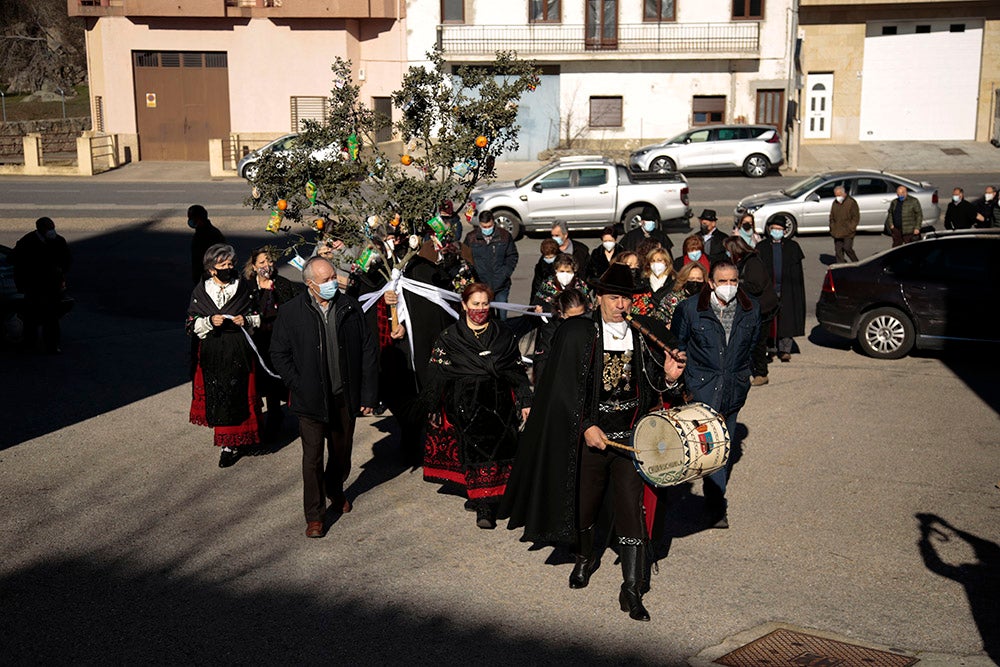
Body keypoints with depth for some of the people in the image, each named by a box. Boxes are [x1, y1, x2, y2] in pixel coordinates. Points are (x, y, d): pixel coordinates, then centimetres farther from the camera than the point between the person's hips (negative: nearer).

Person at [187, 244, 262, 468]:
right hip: (212, 353, 1)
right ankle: (231, 442, 19)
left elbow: (258, 317, 9)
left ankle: (232, 444, 8)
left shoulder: (244, 287, 1)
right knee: (217, 396, 4)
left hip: (239, 351, -1)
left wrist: (246, 320, -12)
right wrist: (210, 321, -16)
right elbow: (192, 324, 2)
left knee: (237, 396, -2)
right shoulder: (201, 291, 2)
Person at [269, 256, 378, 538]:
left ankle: (335, 492, 45)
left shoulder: (351, 308, -1)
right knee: (313, 457, 1)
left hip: (345, 397, 2)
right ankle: (314, 516, 14)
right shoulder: (290, 313, -6)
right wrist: (299, 387, -8)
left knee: (342, 451, 17)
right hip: (312, 399, -2)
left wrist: (368, 394, -1)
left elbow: (368, 351, 2)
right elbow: (279, 354, 1)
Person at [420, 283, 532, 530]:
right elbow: (437, 375, 4)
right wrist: (433, 408, 1)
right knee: (472, 451, -6)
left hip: (497, 405, 2)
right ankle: (484, 505, 0)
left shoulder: (503, 335, 11)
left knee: (494, 451, -6)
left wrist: (524, 401, 7)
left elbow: (517, 370, 13)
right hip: (463, 405, -2)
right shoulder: (449, 337, 4)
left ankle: (483, 500, -2)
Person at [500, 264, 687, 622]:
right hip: (590, 435, 0)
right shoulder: (577, 333, -4)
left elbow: (656, 388, 7)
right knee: (585, 503, 15)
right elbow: (564, 388, -6)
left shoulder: (646, 334, 2)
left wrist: (669, 377, -15)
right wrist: (586, 426, -13)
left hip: (632, 438, 0)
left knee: (631, 509, -5)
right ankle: (584, 558, 44)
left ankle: (632, 590, 4)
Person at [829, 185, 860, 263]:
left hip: (848, 233, -6)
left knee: (847, 248, -11)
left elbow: (856, 217, -6)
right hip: (837, 233, 6)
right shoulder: (835, 203, 11)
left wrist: (850, 229, -13)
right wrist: (832, 228, 8)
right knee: (838, 251, 4)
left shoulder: (851, 202, -6)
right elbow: (832, 217, 20)